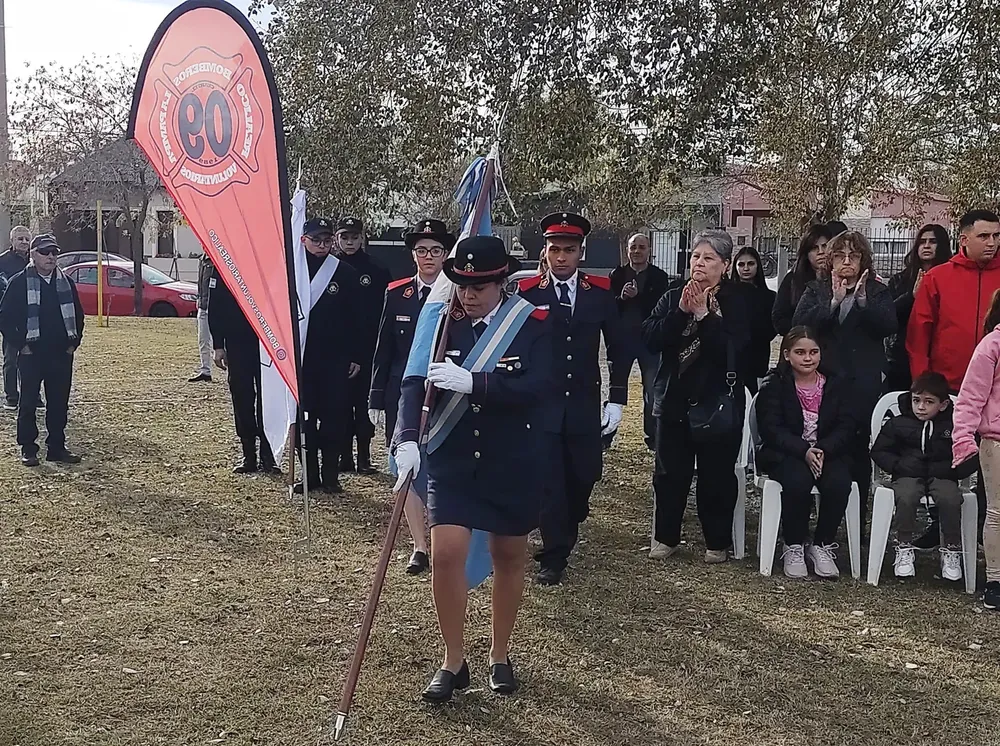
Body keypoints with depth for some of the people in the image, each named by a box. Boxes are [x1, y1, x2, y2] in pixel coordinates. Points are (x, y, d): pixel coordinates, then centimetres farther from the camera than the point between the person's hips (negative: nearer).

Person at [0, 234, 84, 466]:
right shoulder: (19, 282, -4)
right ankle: (27, 449, 10)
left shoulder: (66, 283, 9)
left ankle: (56, 447, 16)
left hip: (61, 354, 4)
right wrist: (20, 344, -8)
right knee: (28, 403, 2)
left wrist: (74, 342, 9)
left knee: (59, 403, 7)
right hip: (31, 354, -4)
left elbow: (77, 315, 19)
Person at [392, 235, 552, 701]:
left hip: (514, 465, -1)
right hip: (452, 461, 1)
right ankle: (453, 662, 11)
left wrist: (470, 381, -30)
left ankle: (500, 655, 33)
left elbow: (537, 386, -22)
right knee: (445, 554, -9)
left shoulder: (531, 323, -9)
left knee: (508, 559, 13)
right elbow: (415, 382, -11)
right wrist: (407, 439, -27)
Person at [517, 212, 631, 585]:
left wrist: (617, 399, 4)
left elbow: (620, 348, 8)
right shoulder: (527, 293, -4)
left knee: (584, 475, 10)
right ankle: (554, 555, 11)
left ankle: (567, 530, 37)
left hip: (585, 405, 2)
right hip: (541, 405, -2)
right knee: (548, 481, -1)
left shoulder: (601, 292, 2)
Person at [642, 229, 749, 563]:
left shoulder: (737, 303, -5)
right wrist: (681, 312, -18)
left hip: (717, 403, -3)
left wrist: (704, 314, -22)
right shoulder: (673, 297, 5)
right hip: (674, 398, 3)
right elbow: (650, 338, -7)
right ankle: (665, 537, 24)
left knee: (716, 476, 5)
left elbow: (732, 349, -18)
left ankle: (717, 543, 20)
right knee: (669, 473, 9)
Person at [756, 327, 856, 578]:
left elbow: (847, 426, 0)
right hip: (785, 455, -2)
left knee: (838, 482, -30)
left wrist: (823, 450, -20)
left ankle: (822, 546, -10)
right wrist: (804, 451, -25)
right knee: (798, 480, -35)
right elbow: (770, 428, -9)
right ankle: (794, 547, -15)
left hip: (829, 452, 2)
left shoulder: (838, 384, 9)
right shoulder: (774, 385, 2)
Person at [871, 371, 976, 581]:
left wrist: (952, 469, -12)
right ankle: (904, 549, -15)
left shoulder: (954, 426, 4)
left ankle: (951, 550, -12)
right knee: (906, 497, -33)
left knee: (950, 499, -32)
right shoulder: (897, 424, 6)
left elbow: (972, 458, 5)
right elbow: (879, 451, 11)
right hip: (909, 475, 0)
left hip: (942, 476, 0)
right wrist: (898, 465, -5)